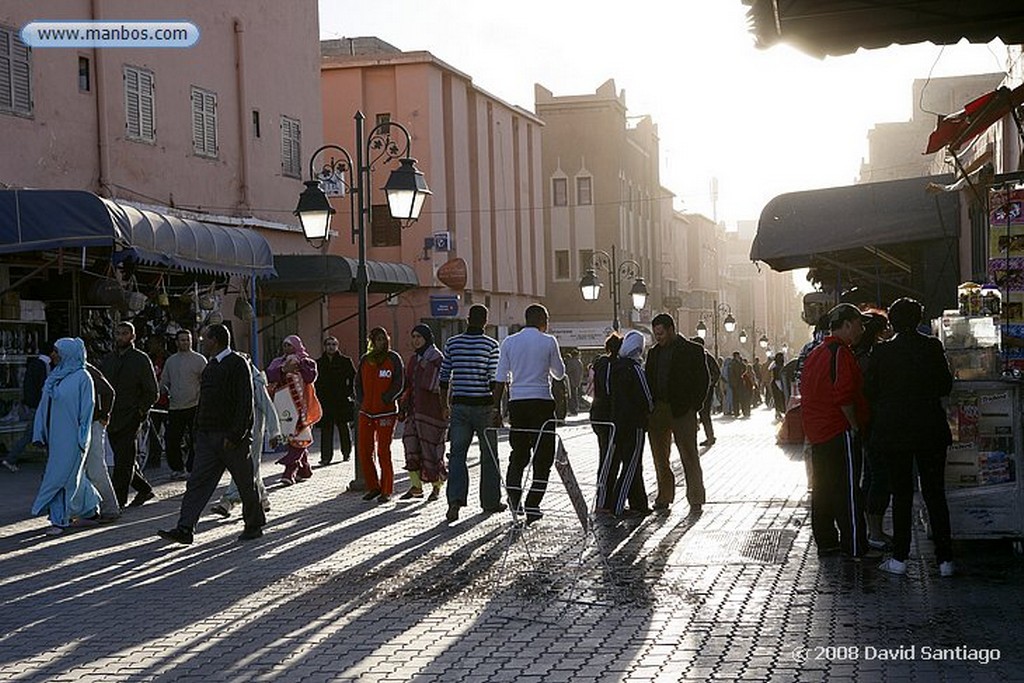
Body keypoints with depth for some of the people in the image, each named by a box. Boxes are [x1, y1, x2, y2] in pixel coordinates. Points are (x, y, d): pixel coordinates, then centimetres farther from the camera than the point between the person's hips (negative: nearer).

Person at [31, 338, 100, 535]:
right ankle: (90, 507, 23)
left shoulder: (82, 377, -9)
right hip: (54, 435, 7)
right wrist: (39, 434, 8)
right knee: (72, 475, 10)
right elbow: (44, 406, 14)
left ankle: (60, 519, 2)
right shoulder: (54, 377, 11)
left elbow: (87, 408, -10)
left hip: (71, 436, -7)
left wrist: (82, 439, -13)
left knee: (61, 475, -6)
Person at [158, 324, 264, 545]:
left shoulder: (238, 364, -11)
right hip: (208, 435, 8)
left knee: (245, 483, 5)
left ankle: (254, 526, 19)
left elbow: (245, 404, -17)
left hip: (232, 438, -8)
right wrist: (198, 430, 15)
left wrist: (234, 436, -21)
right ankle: (185, 530, -4)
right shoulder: (211, 366, 16)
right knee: (197, 482, -1)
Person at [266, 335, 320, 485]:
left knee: (298, 439, -12)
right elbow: (269, 375, -2)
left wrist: (299, 365, -18)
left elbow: (311, 377, -10)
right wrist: (283, 370, -17)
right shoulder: (277, 362, 17)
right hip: (284, 407, 4)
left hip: (301, 405, -4)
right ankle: (304, 470, 20)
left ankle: (290, 470, -17)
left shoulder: (306, 362, 8)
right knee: (291, 438, 7)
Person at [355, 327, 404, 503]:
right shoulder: (365, 359, 11)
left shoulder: (393, 358, -2)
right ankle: (373, 487, 17)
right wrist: (360, 400, 3)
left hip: (386, 412, -5)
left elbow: (399, 384, -5)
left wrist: (385, 399, -14)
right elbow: (358, 383, 17)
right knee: (363, 452, 3)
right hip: (366, 412, 5)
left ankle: (387, 490, 6)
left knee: (383, 452, -4)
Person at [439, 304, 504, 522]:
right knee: (489, 455, 10)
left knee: (457, 454, 2)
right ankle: (490, 501, 17)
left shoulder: (452, 343, 4)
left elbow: (444, 378, 7)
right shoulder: (490, 345, -7)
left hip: (459, 406, 2)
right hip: (483, 405, -2)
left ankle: (455, 498, -16)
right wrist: (498, 408, -4)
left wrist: (445, 405, 16)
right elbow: (493, 380, -10)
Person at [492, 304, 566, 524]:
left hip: (516, 403, 4)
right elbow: (559, 373, 7)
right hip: (542, 402, -4)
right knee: (543, 456, 3)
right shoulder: (548, 341, -3)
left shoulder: (509, 342, 6)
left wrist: (496, 409, 7)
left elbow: (500, 378, 4)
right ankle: (532, 506, -4)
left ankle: (514, 503, 7)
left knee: (518, 455, 14)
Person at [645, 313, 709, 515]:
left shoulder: (692, 351, -2)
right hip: (657, 411, 5)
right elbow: (648, 380, 15)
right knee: (660, 457, 8)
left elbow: (704, 380, -3)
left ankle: (695, 500, -1)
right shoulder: (654, 353, 14)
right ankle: (664, 497, 16)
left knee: (689, 457, -4)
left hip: (682, 410, -5)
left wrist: (693, 406, -9)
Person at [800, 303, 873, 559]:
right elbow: (844, 395, -24)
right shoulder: (840, 353, -15)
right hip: (840, 432, -10)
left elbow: (805, 391, 19)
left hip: (817, 432, 10)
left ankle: (825, 542, 17)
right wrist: (854, 425, -14)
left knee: (822, 488, 12)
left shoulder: (815, 354, 15)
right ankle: (854, 546, -4)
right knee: (848, 490, -6)